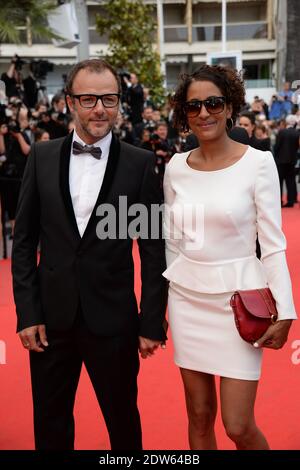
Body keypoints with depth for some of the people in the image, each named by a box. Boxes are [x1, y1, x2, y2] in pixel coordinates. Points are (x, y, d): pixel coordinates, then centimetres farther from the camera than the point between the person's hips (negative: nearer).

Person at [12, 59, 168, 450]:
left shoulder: (140, 163, -5)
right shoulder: (42, 157, 1)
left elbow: (153, 249, -3)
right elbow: (24, 241, 3)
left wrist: (153, 323, -5)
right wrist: (27, 313, -2)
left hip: (113, 319, -2)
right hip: (51, 316, 2)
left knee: (123, 420, 16)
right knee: (50, 425, 18)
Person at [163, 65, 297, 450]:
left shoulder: (258, 162, -7)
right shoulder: (175, 168, 3)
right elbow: (172, 241, 11)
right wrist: (160, 302, 11)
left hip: (238, 298, -3)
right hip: (187, 298, 4)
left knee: (238, 426, -1)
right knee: (199, 416, 12)